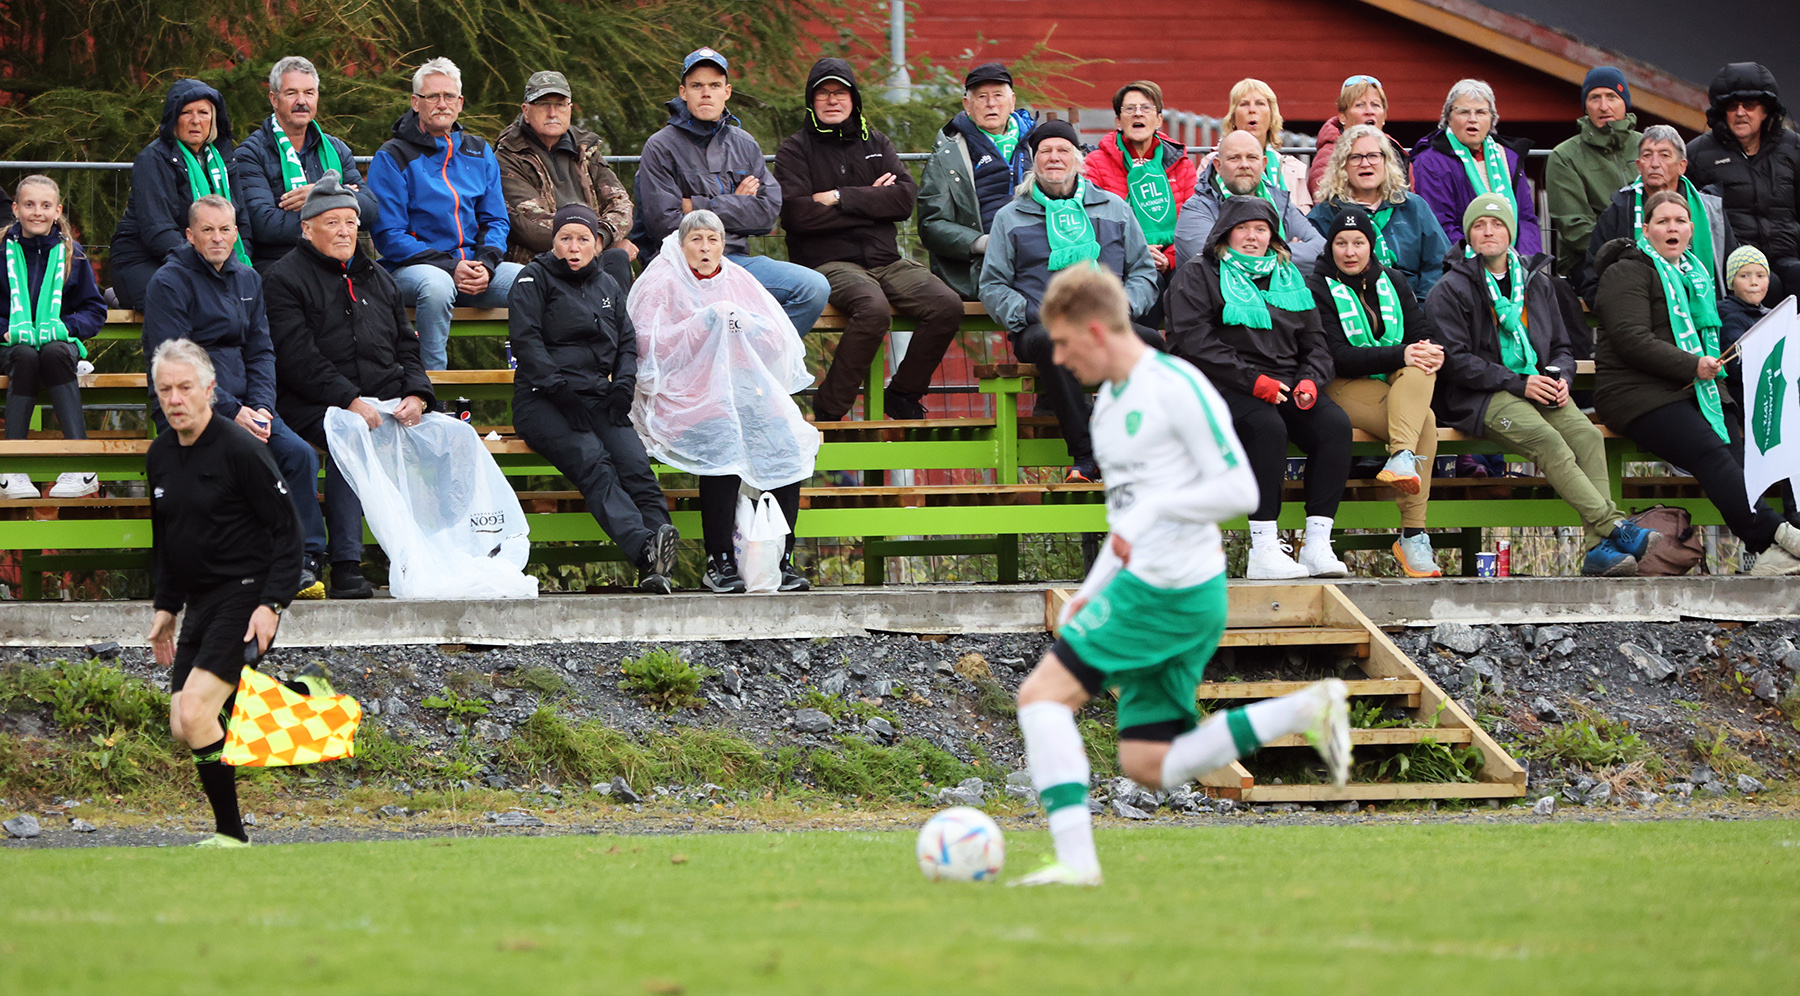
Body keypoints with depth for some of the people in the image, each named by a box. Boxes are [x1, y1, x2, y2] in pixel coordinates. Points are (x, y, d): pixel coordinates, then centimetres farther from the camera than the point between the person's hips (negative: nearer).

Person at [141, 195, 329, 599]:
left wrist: (262, 407, -5)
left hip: (243, 406, 6)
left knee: (299, 454, -19)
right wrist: (232, 412, -18)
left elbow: (260, 352, 15)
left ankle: (304, 562, -21)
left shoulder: (248, 281, 18)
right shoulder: (169, 283, -4)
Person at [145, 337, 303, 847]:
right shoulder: (160, 456, 9)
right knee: (183, 727, 0)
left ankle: (230, 835, -10)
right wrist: (166, 608, 18)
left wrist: (271, 605, -19)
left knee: (196, 714, -18)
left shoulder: (240, 449, -14)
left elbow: (288, 532, -12)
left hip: (246, 597, -8)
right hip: (200, 604, 8)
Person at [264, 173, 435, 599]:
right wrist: (350, 401, -20)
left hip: (386, 401, 5)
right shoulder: (285, 280, 4)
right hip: (317, 405, -5)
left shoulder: (379, 280, 25)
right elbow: (299, 359, -8)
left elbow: (407, 347, 22)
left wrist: (415, 395, 0)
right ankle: (345, 567, -37)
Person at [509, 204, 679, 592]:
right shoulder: (534, 278, 8)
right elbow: (527, 342, -4)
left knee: (634, 462, -24)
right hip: (542, 401, -4)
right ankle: (644, 548, -52)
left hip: (598, 399, 4)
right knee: (593, 461, -31)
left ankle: (658, 565, -40)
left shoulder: (607, 286, 24)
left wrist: (623, 384, 0)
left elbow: (628, 342, 21)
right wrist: (562, 390, -15)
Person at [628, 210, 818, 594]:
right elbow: (650, 346, -9)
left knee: (785, 441, -23)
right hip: (685, 396, -4)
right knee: (723, 440, -33)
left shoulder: (738, 281, 18)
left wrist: (744, 323, -9)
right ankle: (719, 562, -26)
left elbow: (781, 339, 11)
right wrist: (706, 321, -15)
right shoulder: (663, 283, 4)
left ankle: (783, 558, -17)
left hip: (743, 386, 5)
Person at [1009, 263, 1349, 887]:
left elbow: (1240, 491, -14)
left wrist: (1155, 508, -24)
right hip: (1143, 582, 10)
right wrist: (1090, 592, 16)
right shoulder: (1110, 403, 18)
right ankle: (1306, 710, 4)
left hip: (1175, 590, -10)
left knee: (1041, 693, -10)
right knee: (1146, 764, 4)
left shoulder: (1177, 388, -11)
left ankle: (1075, 858, -15)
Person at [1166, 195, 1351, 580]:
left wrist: (1310, 379, -3)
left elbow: (1315, 342, 22)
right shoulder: (1198, 275, 7)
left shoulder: (1289, 278, 23)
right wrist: (1252, 381, -16)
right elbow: (1194, 340, -7)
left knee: (1335, 424, -24)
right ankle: (1264, 550, -38)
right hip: (1223, 388, -5)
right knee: (1266, 426, -36)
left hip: (1287, 385, 5)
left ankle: (1318, 544, -27)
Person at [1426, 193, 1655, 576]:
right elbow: (1454, 360, -6)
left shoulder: (1537, 282, 20)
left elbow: (1563, 347, 25)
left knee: (1587, 435, -25)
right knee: (1547, 441, -32)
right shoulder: (1452, 289, 3)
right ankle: (1614, 526, -39)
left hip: (1538, 384, 5)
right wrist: (1518, 383, -14)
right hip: (1481, 398, -5)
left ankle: (1600, 547, -35)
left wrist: (1559, 377, -1)